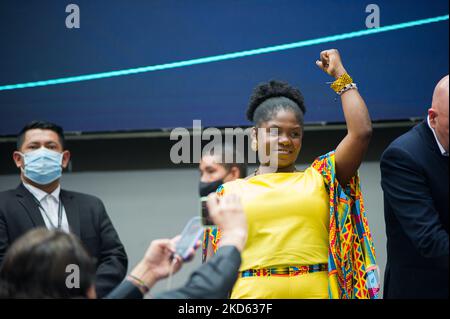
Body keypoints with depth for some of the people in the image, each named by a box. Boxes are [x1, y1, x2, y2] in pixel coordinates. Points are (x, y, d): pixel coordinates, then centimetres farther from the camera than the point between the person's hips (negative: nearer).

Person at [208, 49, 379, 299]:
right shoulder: (230, 193, 10)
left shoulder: (318, 178, 10)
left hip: (315, 291, 1)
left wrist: (339, 75, 9)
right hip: (254, 294, 0)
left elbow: (361, 132, 2)